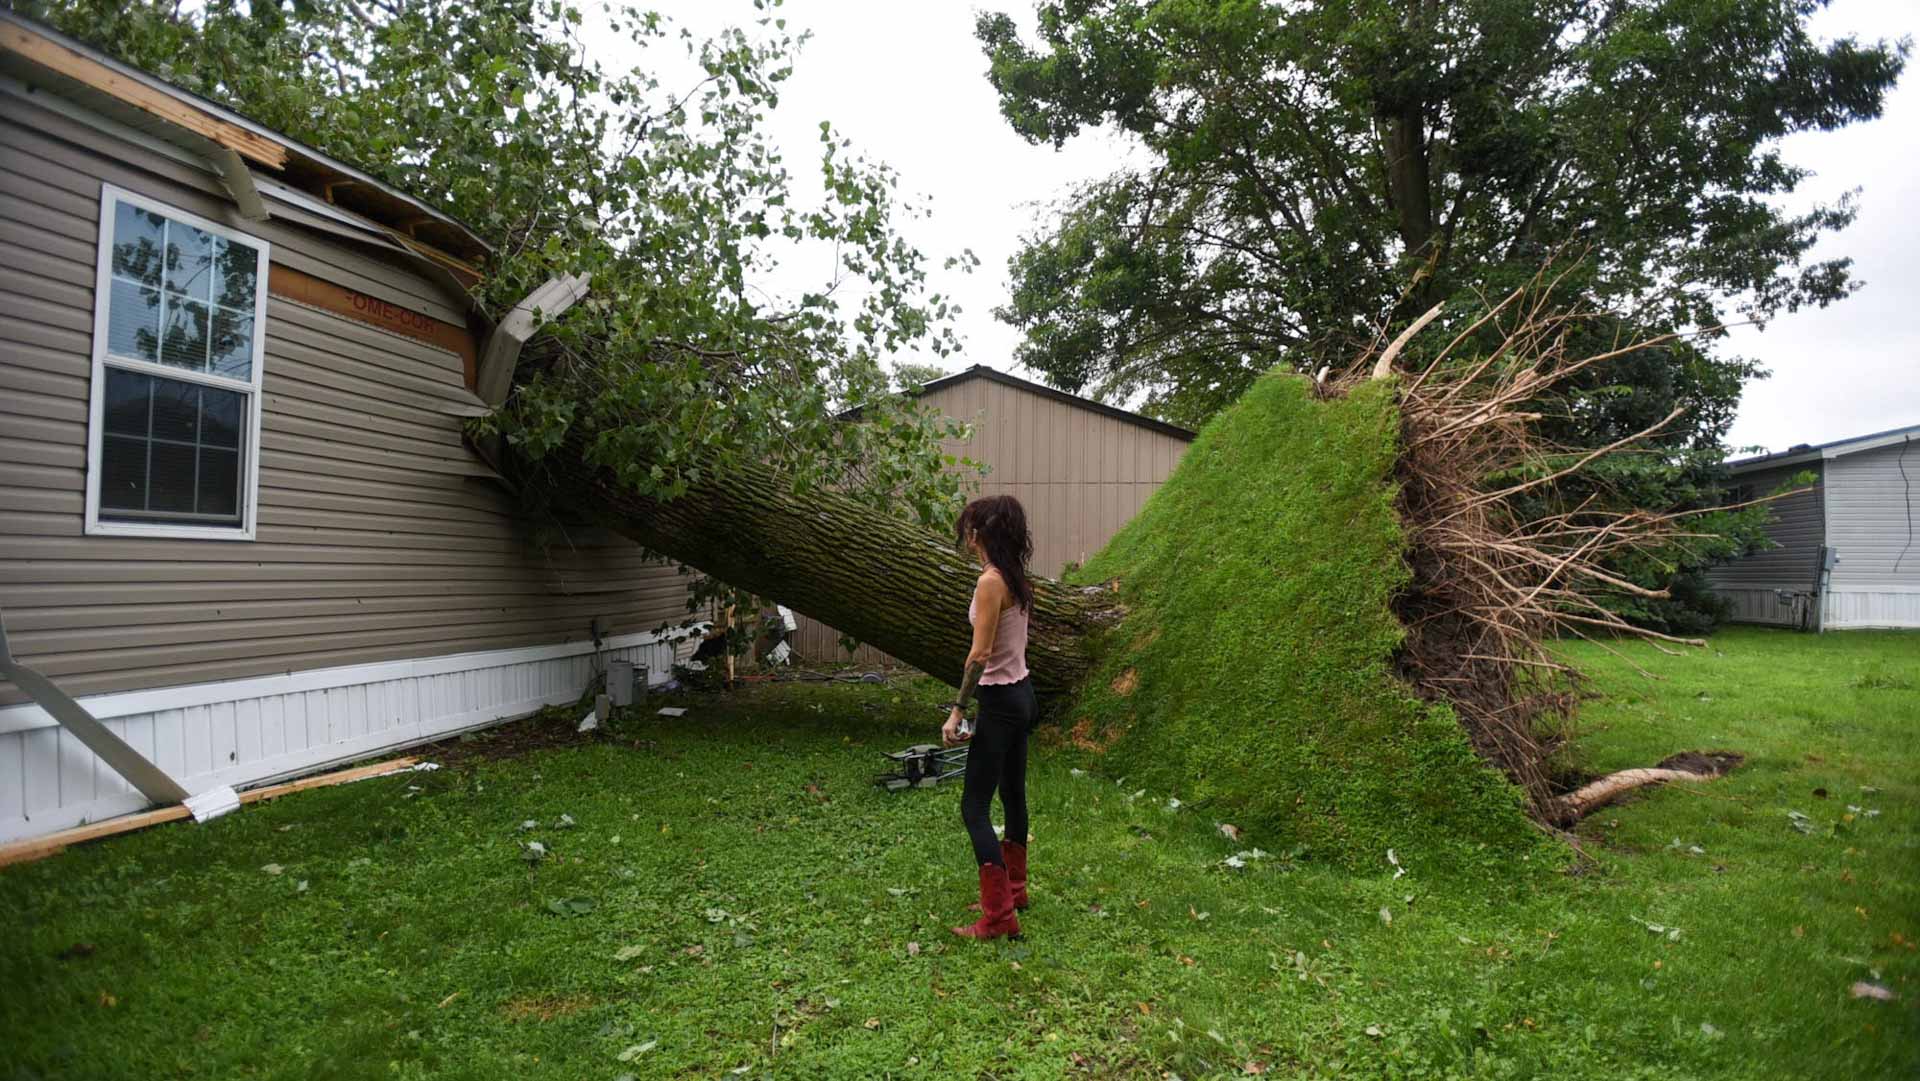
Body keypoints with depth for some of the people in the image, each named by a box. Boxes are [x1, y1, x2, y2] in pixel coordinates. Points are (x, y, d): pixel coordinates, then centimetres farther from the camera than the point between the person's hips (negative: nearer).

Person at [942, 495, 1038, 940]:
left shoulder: (990, 581, -20)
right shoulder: (1016, 578, 7)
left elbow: (980, 654, -23)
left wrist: (958, 710, -18)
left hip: (1001, 702, -10)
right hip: (1022, 694, 10)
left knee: (974, 807, -3)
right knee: (1013, 794, 21)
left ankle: (998, 917, 0)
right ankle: (1014, 888, 37)